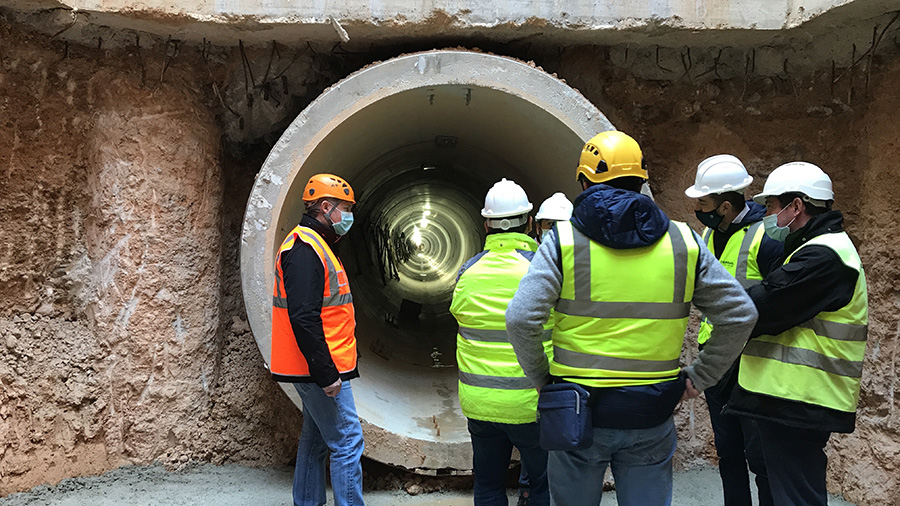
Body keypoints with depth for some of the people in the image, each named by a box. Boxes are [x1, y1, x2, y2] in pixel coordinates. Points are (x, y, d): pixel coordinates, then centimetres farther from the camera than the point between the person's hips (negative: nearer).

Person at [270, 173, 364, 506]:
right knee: (347, 442, -6)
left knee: (316, 441, 17)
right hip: (321, 369, -11)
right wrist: (326, 373, -23)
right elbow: (303, 318, -24)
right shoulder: (305, 248, -17)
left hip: (319, 369, 11)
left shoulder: (313, 245, 17)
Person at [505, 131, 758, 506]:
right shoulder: (683, 242, 1)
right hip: (651, 417, 2)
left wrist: (542, 377, -2)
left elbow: (520, 319, -16)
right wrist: (700, 376, 8)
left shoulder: (564, 239, -7)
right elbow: (740, 314, 3)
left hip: (578, 412, -1)